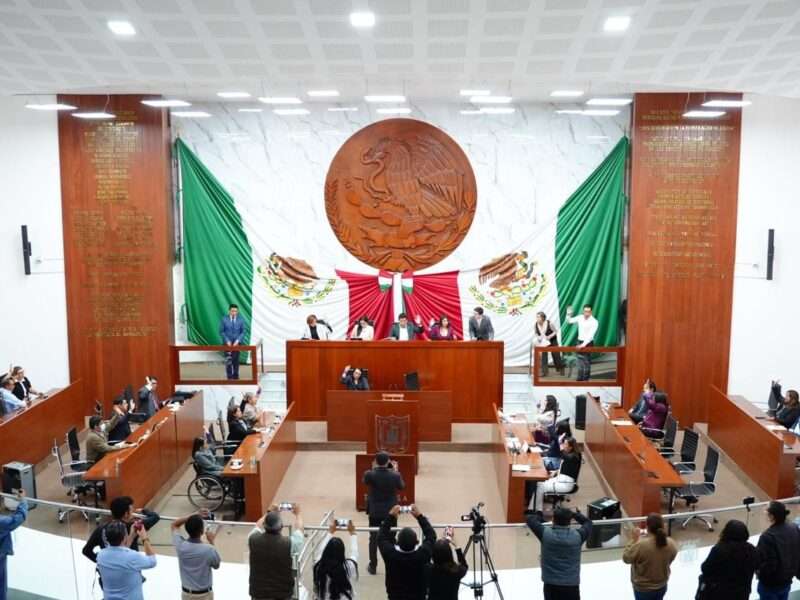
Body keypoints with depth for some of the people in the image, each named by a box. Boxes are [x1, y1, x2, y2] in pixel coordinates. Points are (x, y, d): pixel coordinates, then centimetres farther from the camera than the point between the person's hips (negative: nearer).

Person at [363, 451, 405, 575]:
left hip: (374, 511, 0)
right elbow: (402, 486, 3)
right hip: (391, 511, 0)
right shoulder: (395, 475, -18)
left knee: (374, 538, 14)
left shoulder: (370, 475, -19)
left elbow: (364, 481, 5)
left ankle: (373, 566, 21)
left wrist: (373, 469, 11)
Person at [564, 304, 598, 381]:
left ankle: (586, 379, 12)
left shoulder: (594, 322, -16)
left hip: (588, 343, -4)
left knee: (587, 362, 2)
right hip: (580, 342, 4)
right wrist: (568, 314, -10)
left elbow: (590, 335, -22)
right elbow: (569, 321, 10)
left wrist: (584, 344, -29)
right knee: (580, 361, 6)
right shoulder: (579, 317, -2)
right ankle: (579, 379, 10)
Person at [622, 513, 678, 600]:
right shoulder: (671, 544, -16)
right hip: (661, 586, 5)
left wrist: (633, 540, -12)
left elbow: (626, 558, -16)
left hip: (643, 588, -4)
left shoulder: (641, 545, -31)